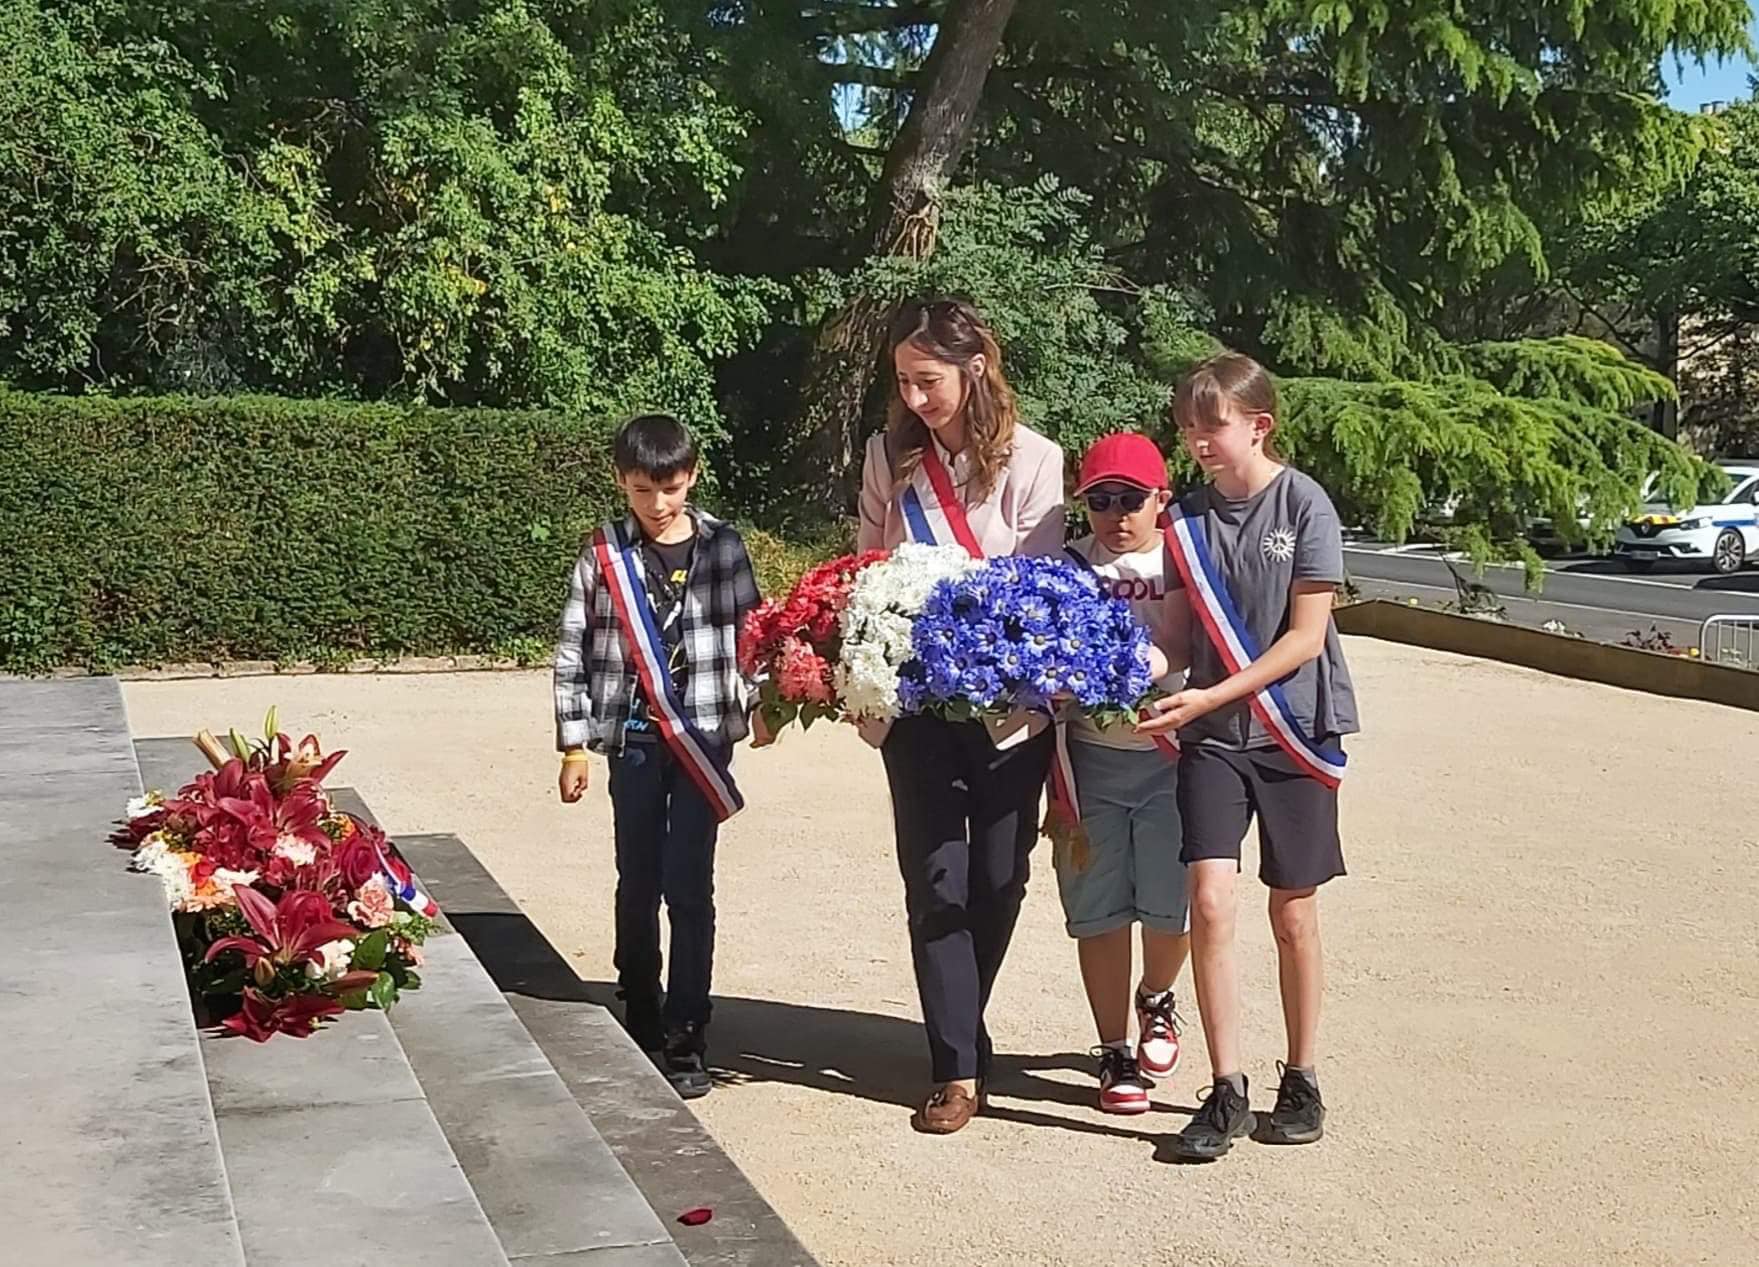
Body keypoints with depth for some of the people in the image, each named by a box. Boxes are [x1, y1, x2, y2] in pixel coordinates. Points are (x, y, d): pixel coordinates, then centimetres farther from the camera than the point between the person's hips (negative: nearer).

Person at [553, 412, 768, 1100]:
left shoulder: (722, 545, 0)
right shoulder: (603, 555, 0)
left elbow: (750, 630, 6)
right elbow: (572, 654, 1)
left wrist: (758, 705, -3)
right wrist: (574, 744, -1)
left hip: (704, 735, -1)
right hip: (632, 737, 1)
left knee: (689, 885, -3)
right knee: (638, 882, 11)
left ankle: (685, 1039, 4)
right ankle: (639, 1020, 25)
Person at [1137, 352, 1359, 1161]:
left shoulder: (1303, 505, -8)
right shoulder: (1188, 518, 4)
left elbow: (1305, 636, -12)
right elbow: (1182, 631, 9)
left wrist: (1211, 697, -19)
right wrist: (1165, 700, -11)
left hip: (1295, 729, -3)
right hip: (1210, 736, 3)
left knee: (1293, 912, 7)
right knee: (1209, 902, -9)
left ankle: (1301, 1079, 23)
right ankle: (1227, 1092, 0)